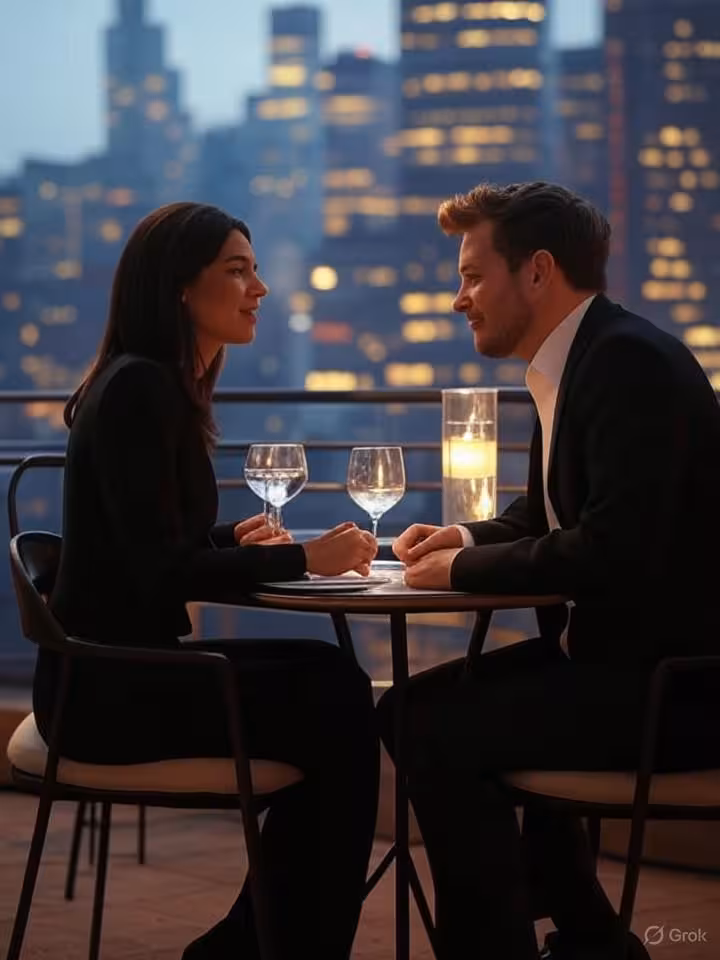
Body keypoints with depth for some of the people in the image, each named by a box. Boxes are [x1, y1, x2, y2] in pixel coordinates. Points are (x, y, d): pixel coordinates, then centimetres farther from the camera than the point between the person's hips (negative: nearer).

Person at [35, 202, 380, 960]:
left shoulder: (165, 387, 13)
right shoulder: (137, 390, -17)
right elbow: (161, 569, -22)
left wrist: (235, 539, 5)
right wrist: (302, 559, -16)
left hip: (128, 665, 9)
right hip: (107, 684, -9)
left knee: (334, 684, 0)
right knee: (337, 718, -11)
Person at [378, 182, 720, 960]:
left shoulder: (631, 364, -18)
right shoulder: (575, 361, 12)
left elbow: (615, 549, -27)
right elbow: (547, 514, 26)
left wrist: (466, 568, -15)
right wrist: (466, 538, 6)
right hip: (612, 650, 10)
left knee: (442, 734, -21)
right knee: (409, 709, 13)